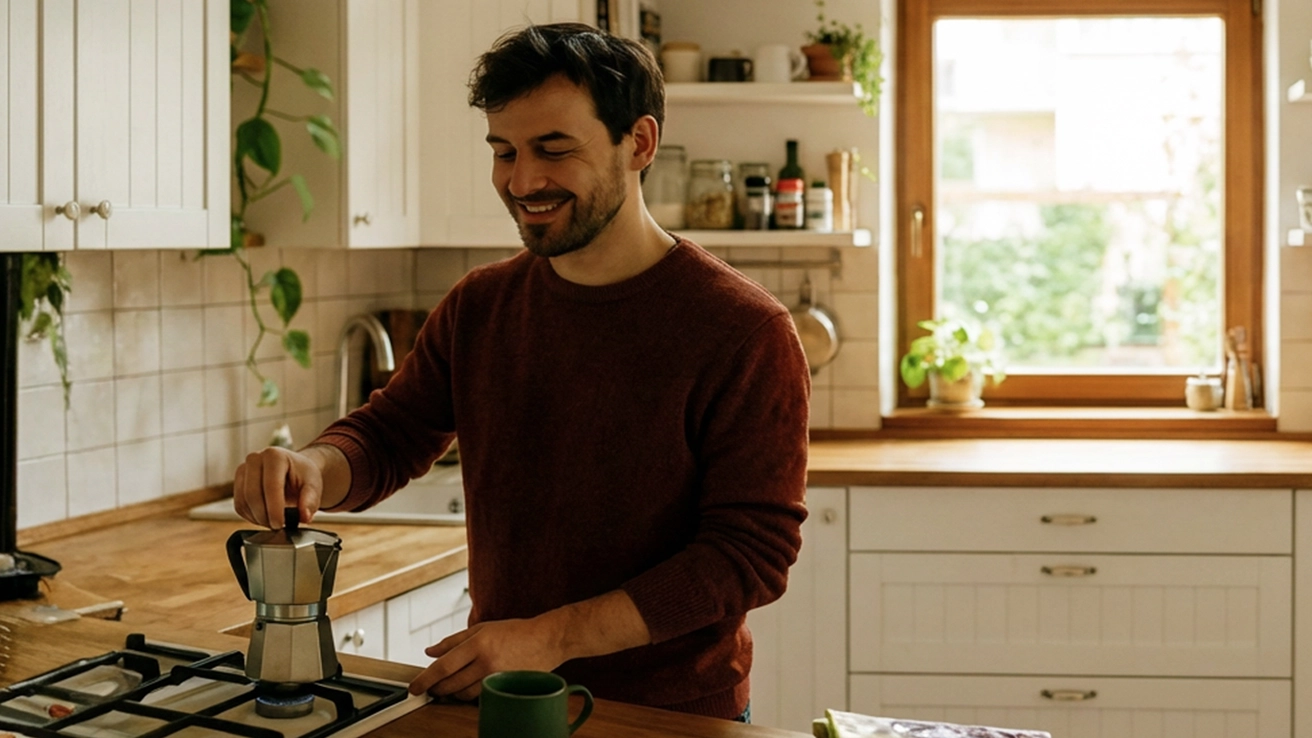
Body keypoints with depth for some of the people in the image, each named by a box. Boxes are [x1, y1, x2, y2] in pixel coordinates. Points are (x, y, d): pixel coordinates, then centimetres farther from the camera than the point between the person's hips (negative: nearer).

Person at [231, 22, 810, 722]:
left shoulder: (742, 330, -17)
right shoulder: (477, 307, 1)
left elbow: (753, 548, -19)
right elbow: (387, 433, 6)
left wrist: (552, 636, -24)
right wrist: (313, 466, -19)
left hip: (674, 712, -5)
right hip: (498, 696, 5)